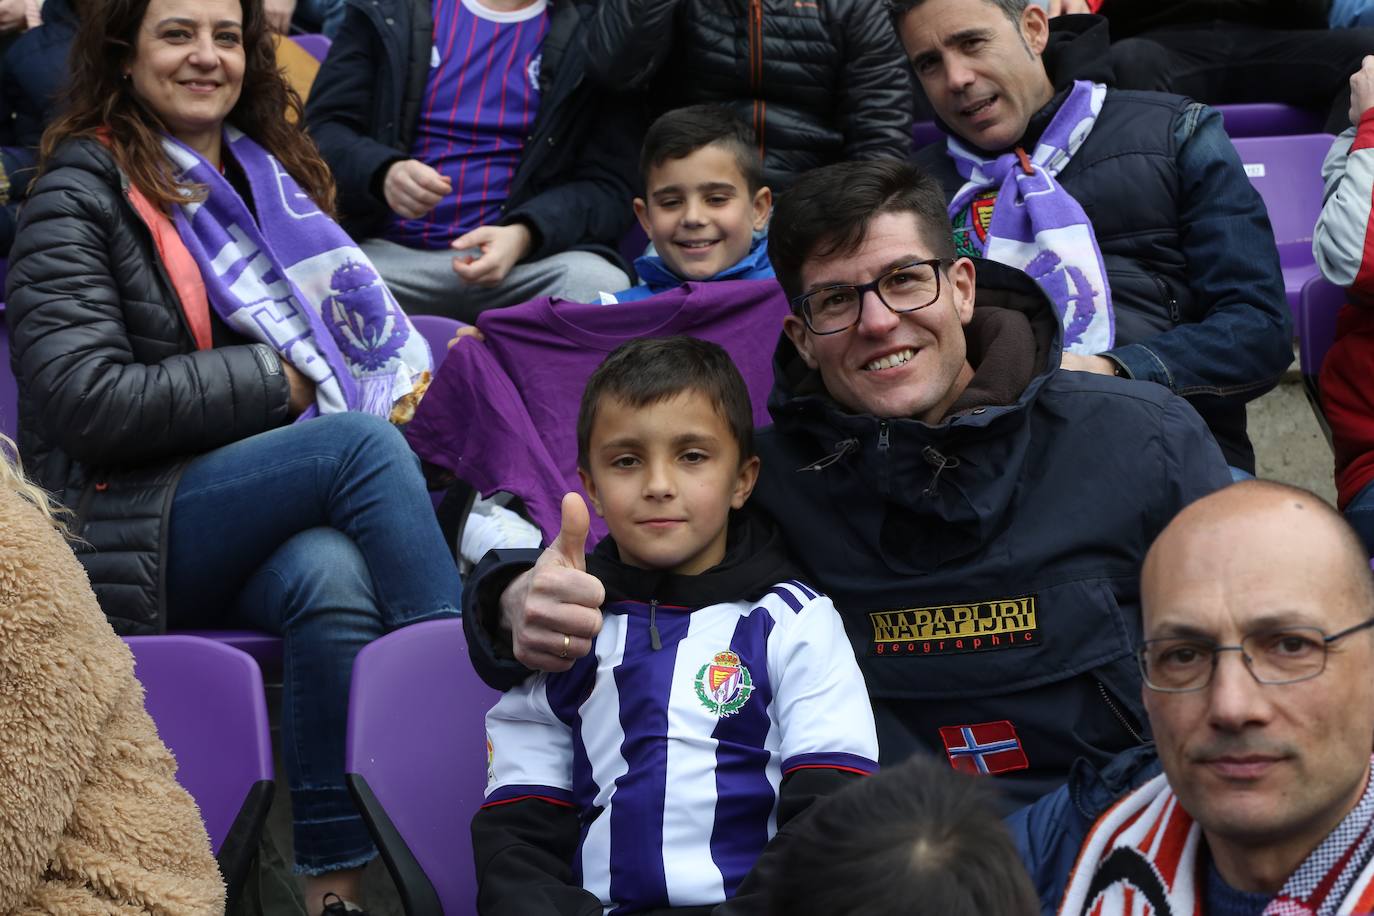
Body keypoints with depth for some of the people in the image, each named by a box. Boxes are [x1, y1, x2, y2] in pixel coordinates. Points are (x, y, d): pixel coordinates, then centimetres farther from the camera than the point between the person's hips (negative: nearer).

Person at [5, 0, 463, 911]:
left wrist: (412, 372, 4)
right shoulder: (82, 192, 0)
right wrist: (278, 379, -10)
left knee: (335, 578, -34)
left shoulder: (272, 178, 19)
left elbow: (348, 328, 28)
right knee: (365, 443, -30)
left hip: (271, 524, 5)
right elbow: (85, 399, -11)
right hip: (126, 538, -5)